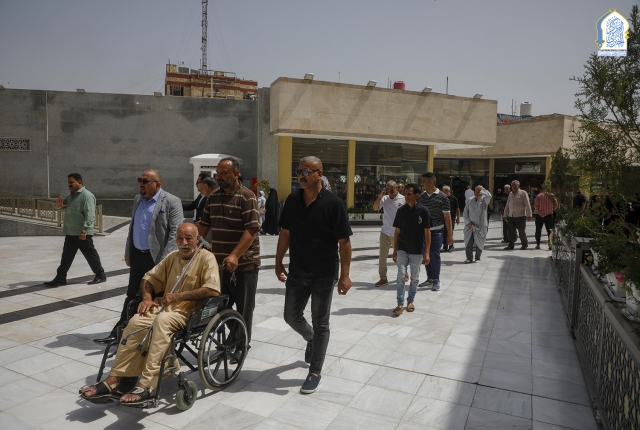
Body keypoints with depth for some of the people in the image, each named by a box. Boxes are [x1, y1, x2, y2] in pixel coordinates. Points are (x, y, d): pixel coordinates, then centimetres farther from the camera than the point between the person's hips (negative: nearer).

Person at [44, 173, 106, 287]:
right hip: (70, 233, 9)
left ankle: (100, 275, 14)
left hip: (82, 234, -8)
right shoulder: (71, 195, 15)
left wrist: (84, 230, -27)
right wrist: (59, 205, -2)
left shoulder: (86, 195, -14)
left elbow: (90, 215, -21)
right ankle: (60, 278, 18)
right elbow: (63, 205, 23)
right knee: (66, 257, 12)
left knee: (91, 255, 2)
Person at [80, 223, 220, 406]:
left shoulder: (207, 258, -8)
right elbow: (149, 278, 20)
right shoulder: (172, 257, 15)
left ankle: (147, 385, -35)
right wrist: (147, 298, -2)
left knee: (162, 319, -35)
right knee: (136, 321, -22)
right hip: (166, 307, 6)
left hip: (189, 313, -6)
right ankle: (113, 379, -17)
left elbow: (213, 290, -21)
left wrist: (178, 296, -19)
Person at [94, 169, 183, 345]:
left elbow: (175, 233, -16)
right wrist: (128, 252, 15)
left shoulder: (171, 202, -12)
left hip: (157, 257, -7)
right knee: (132, 295, 13)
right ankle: (119, 332, 22)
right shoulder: (137, 200, 11)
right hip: (137, 255, 7)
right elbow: (132, 227, 18)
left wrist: (166, 261, -20)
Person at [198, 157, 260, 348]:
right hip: (219, 264, 6)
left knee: (244, 309, 8)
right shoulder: (213, 198, 10)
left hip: (244, 264, -6)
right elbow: (204, 225, 14)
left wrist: (235, 256, -28)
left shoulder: (247, 197, -11)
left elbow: (251, 230, -19)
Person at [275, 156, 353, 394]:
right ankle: (311, 340, 48)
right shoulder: (292, 200, 1)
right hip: (296, 272, 5)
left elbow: (344, 242, -13)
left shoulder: (333, 203, -14)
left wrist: (345, 274, -16)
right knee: (292, 316, 16)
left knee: (320, 324, 7)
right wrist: (278, 262, 8)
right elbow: (285, 233, 9)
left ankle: (315, 372, 24)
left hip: (323, 275, -5)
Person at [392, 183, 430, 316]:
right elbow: (397, 232, 6)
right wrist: (395, 251, 5)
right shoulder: (401, 211, 0)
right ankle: (400, 304, 2)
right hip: (402, 250, 1)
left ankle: (410, 301, 27)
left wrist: (426, 252, -10)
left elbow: (427, 233, -6)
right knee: (400, 276, -4)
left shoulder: (423, 211, -7)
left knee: (414, 278, 11)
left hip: (417, 251, -1)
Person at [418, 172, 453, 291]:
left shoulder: (442, 197, -8)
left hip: (437, 231, -5)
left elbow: (447, 217, -7)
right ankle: (429, 278, 24)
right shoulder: (421, 197, 6)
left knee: (435, 255, -6)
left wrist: (450, 235, -9)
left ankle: (436, 280, 8)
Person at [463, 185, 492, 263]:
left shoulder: (484, 200, -3)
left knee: (479, 243, 6)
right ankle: (469, 258, 14)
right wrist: (468, 222, -4)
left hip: (480, 226, -2)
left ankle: (477, 258, 21)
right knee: (468, 243, 2)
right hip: (469, 225, 2)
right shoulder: (470, 200, 6)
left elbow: (489, 196, -28)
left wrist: (482, 189, -16)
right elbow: (465, 212, 7)